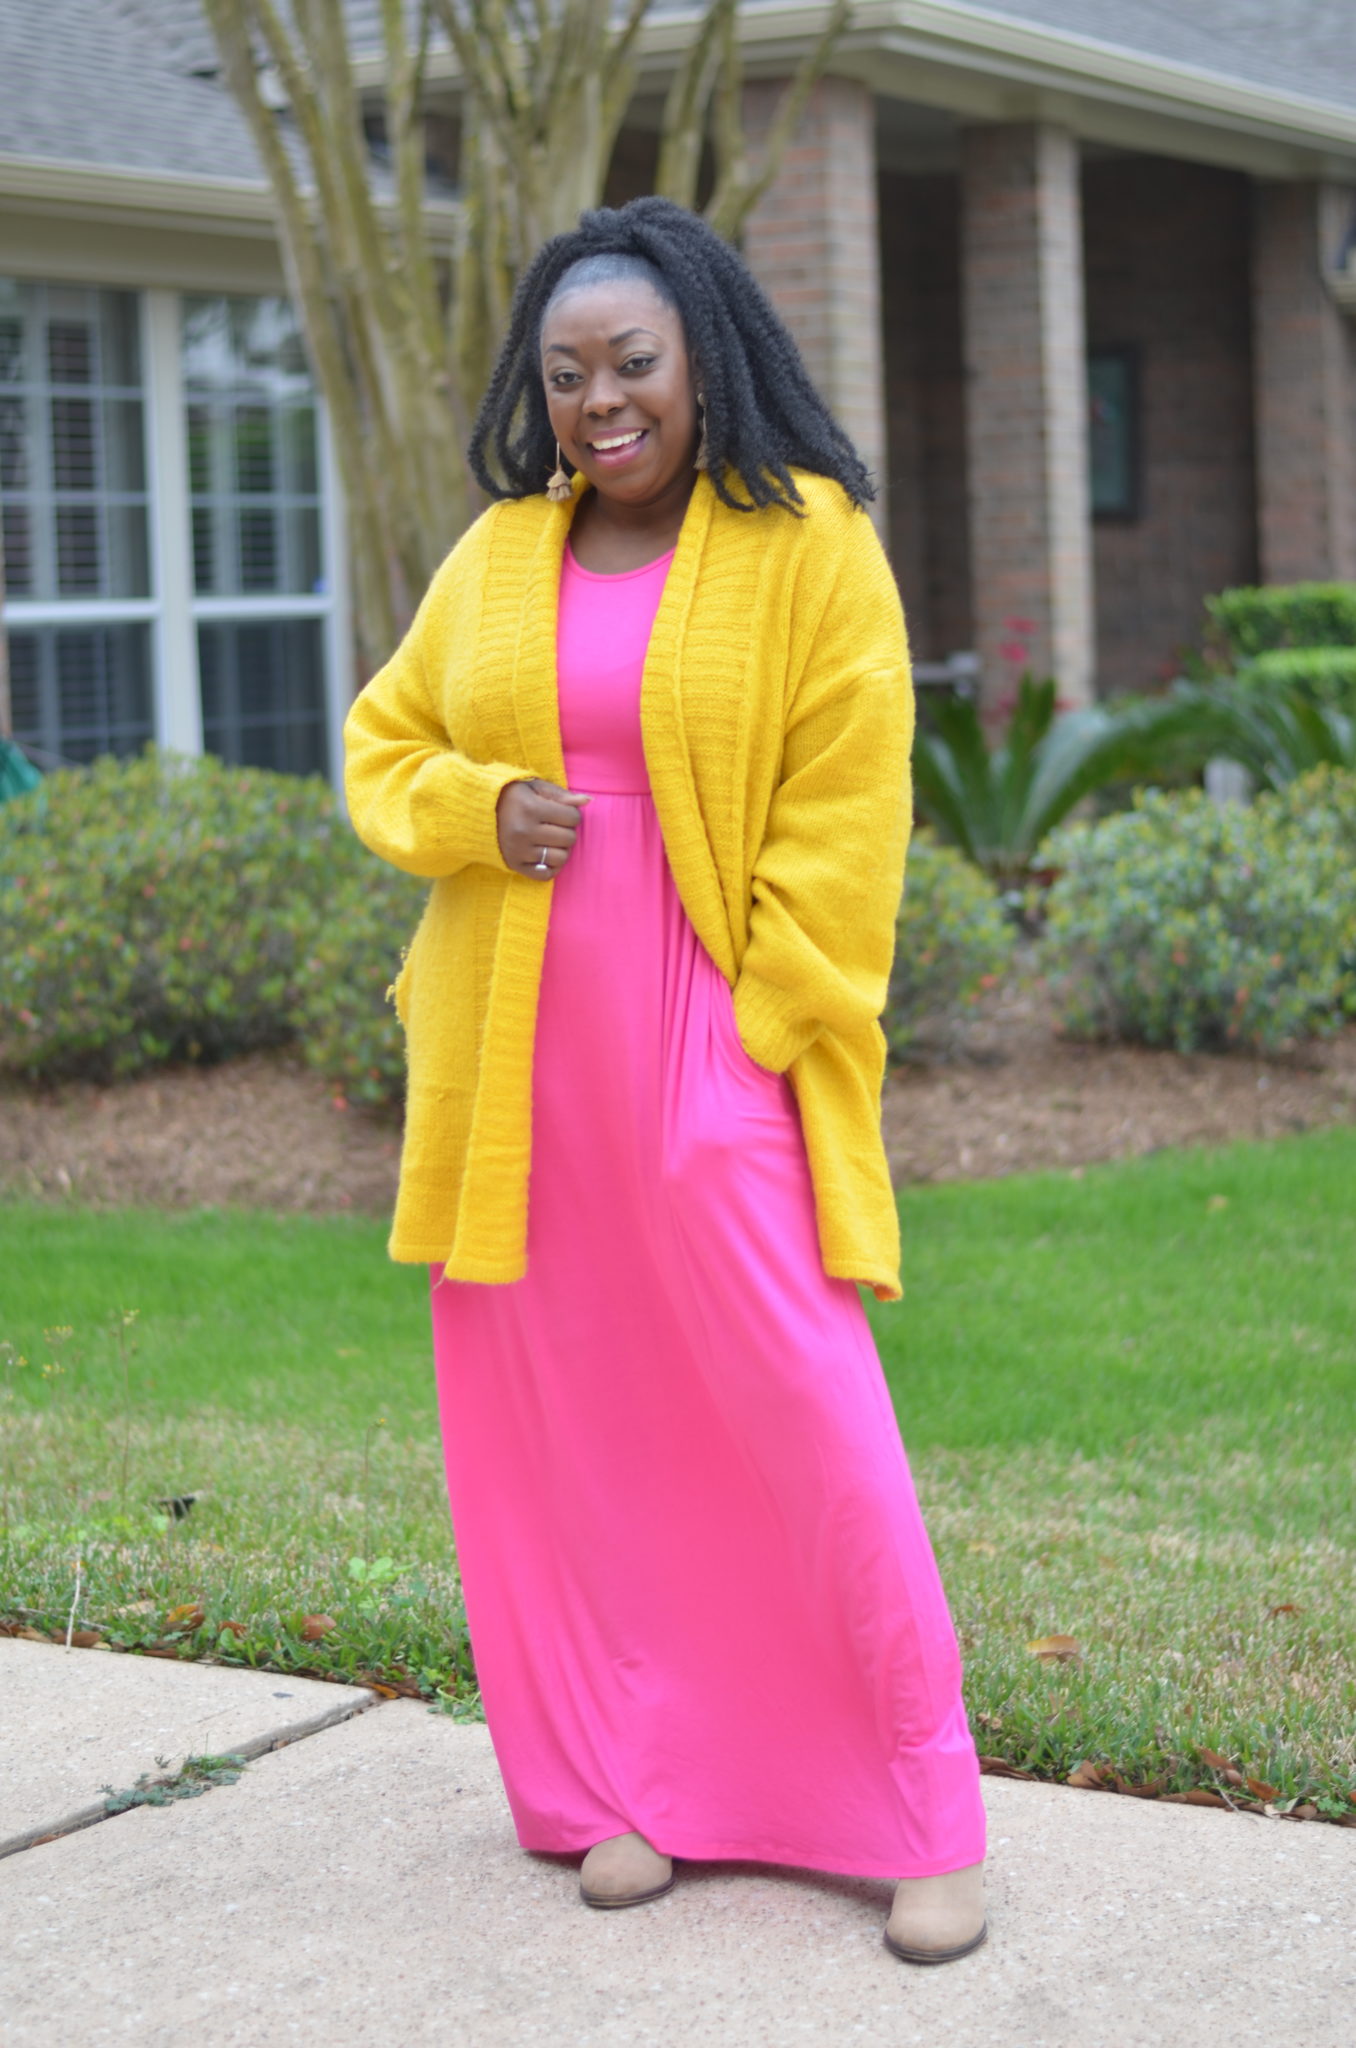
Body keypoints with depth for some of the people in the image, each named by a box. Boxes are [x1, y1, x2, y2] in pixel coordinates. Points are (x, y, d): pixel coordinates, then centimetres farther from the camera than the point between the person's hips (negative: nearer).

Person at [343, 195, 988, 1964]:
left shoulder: (809, 546, -2)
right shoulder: (494, 558, 10)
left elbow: (844, 816, -5)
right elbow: (383, 745, 18)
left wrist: (759, 1035, -11)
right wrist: (476, 808, -4)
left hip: (706, 1050, -4)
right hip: (514, 1066, 5)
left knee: (805, 1414, -7)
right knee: (560, 1425, 7)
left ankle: (931, 1815, 2)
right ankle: (637, 1781, 20)